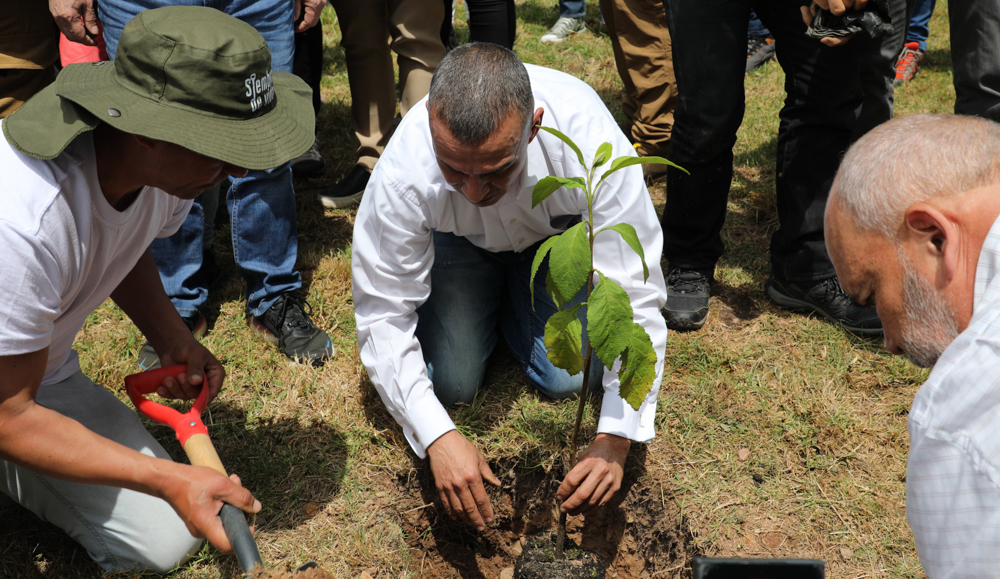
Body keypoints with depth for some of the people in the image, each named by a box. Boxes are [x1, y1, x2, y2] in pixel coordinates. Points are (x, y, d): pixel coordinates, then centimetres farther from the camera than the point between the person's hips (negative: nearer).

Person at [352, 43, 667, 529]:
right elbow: (383, 313, -29)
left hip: (559, 233, 0)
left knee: (569, 377, -11)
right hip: (460, 239, 0)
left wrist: (615, 437, -45)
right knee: (452, 382, -10)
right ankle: (487, 295, 20)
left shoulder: (593, 144, -42)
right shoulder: (402, 174, -39)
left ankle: (514, 295, 19)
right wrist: (437, 436, -40)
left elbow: (635, 298, -36)